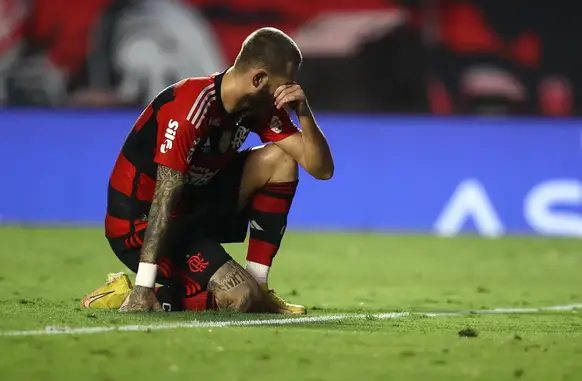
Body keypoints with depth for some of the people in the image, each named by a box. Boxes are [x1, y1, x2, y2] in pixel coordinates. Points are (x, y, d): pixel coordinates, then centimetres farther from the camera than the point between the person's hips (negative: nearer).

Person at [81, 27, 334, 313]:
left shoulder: (260, 107, -2)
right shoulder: (190, 110, -27)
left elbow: (322, 168, -2)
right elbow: (164, 198, -30)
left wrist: (303, 111, -20)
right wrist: (144, 287, -33)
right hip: (140, 223, -9)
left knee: (279, 159, -2)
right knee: (242, 298, -23)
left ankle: (258, 286, 0)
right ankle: (132, 295, -7)